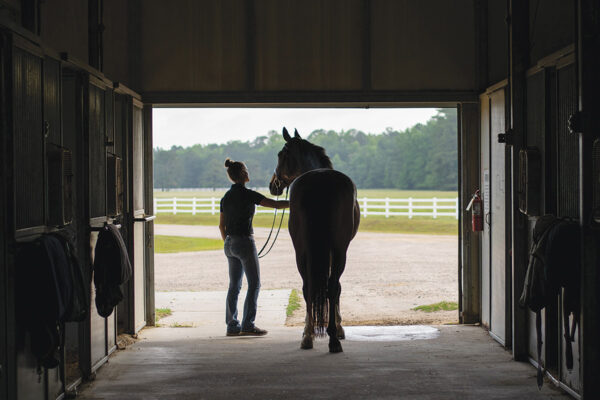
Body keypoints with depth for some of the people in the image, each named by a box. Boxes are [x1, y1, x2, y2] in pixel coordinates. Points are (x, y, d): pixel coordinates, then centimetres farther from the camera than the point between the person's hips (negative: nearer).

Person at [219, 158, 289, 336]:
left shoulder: (226, 197, 9)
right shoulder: (247, 194, -13)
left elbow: (221, 225, 14)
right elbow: (275, 204, -13)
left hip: (230, 243, 7)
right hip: (245, 242, -7)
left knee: (234, 285, 10)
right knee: (254, 284, 0)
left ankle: (232, 325, 11)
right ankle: (248, 324, -2)